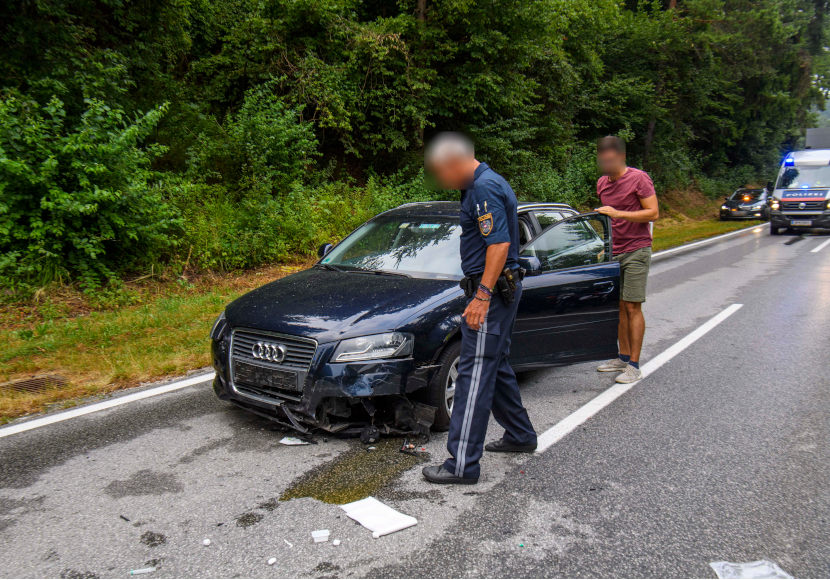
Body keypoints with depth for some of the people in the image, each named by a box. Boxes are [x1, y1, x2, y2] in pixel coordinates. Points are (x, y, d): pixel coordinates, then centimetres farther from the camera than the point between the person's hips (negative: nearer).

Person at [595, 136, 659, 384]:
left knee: (632, 307, -6)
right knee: (619, 307, 8)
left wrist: (618, 214, -21)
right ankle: (623, 357, 18)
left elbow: (653, 213, -13)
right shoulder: (602, 183, 12)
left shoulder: (639, 178, -8)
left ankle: (634, 366, -2)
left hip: (636, 251, -6)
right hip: (613, 252, 6)